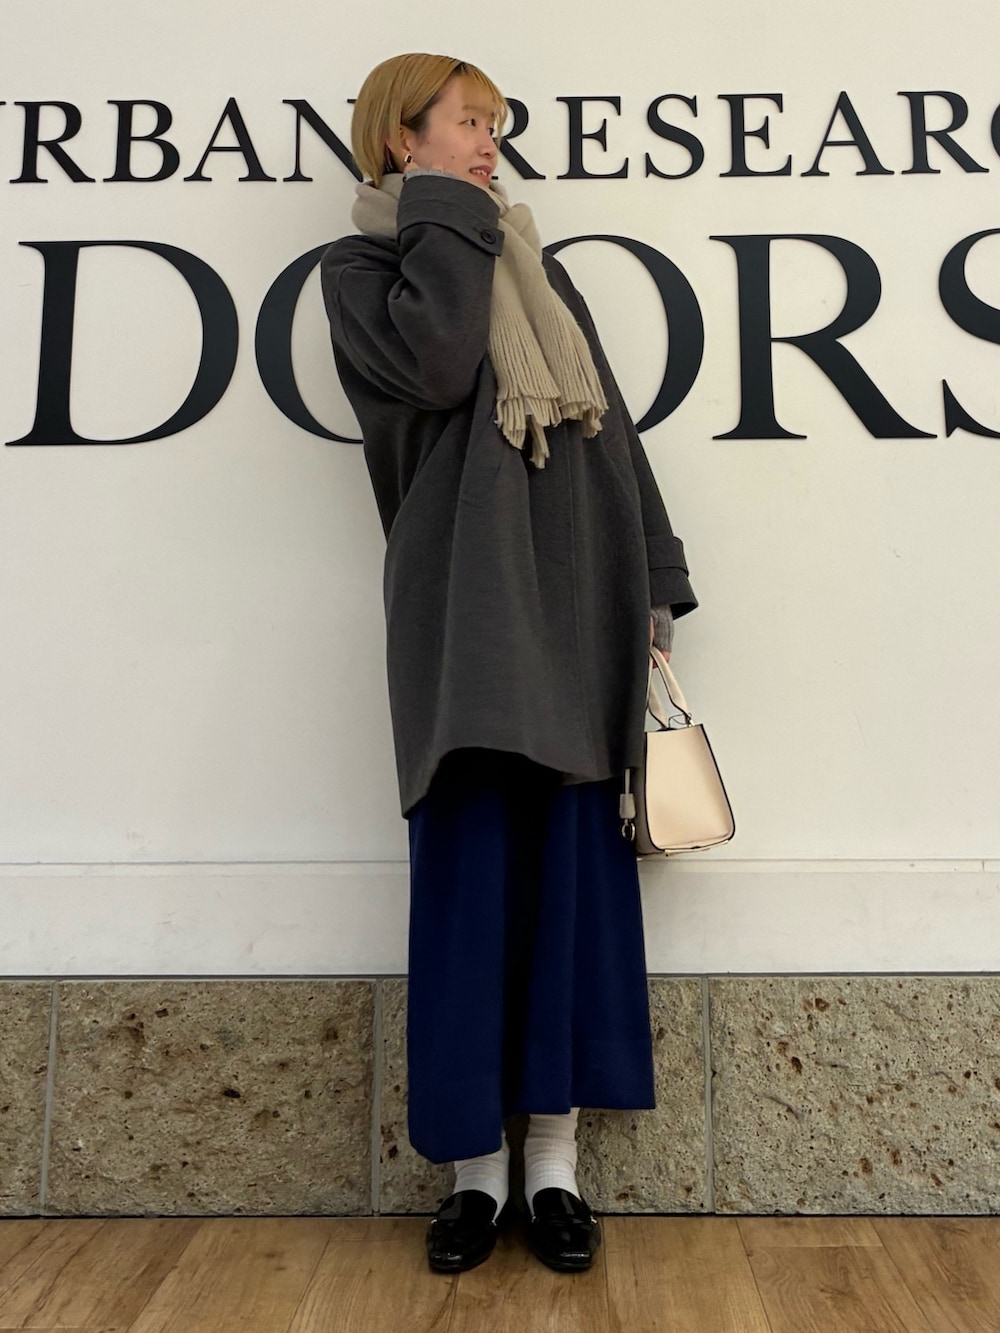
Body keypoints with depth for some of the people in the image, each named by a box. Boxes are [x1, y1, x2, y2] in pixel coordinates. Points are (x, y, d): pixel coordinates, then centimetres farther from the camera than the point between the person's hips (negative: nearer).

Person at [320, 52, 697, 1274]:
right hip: (464, 601, -4)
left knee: (571, 859, 2)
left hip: (574, 595, 5)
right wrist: (446, 213, 1)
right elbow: (432, 367, -13)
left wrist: (653, 578, 10)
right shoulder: (361, 263, 10)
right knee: (467, 870, -4)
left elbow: (611, 428, 18)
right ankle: (475, 1164, 10)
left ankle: (555, 1159, 12)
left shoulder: (535, 269, 24)